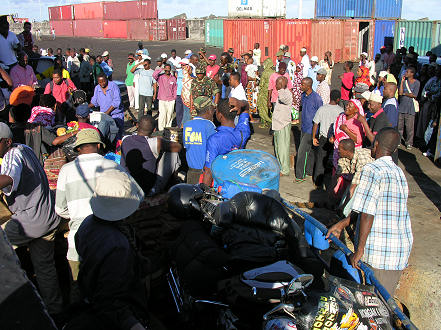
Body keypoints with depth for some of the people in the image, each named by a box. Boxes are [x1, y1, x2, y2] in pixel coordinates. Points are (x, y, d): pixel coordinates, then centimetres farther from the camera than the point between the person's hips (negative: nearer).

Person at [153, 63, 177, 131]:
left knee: (169, 115, 6)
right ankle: (161, 129, 1)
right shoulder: (160, 77, 1)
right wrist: (161, 69, -15)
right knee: (162, 115, -7)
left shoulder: (173, 78, 7)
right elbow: (154, 75, -19)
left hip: (171, 100, 2)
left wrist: (174, 97, 8)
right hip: (162, 100, -2)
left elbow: (175, 89, 13)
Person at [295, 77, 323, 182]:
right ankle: (310, 171, 30)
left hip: (311, 129, -8)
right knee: (308, 151, 17)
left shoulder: (316, 98, -18)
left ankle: (300, 176, -1)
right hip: (304, 128, 8)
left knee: (302, 151, -9)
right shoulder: (303, 95, 6)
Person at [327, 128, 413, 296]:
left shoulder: (371, 169, -14)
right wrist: (342, 224, 19)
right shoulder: (399, 172, 13)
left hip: (378, 250, -8)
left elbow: (367, 213, -19)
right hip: (402, 250, 8)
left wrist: (359, 250, -14)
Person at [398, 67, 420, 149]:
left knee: (409, 126, -3)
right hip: (402, 105, 3)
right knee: (399, 125, 3)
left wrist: (404, 93, 0)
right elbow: (400, 92, -3)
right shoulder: (404, 81, 9)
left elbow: (414, 95, -5)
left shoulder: (416, 83, 0)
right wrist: (402, 81, -3)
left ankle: (409, 143, 6)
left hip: (410, 107, -3)